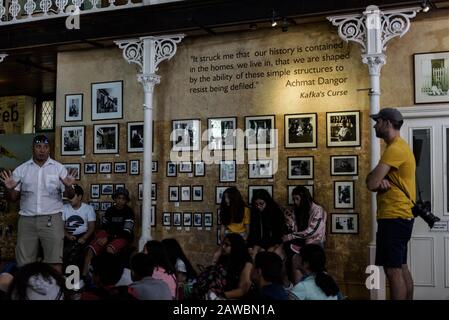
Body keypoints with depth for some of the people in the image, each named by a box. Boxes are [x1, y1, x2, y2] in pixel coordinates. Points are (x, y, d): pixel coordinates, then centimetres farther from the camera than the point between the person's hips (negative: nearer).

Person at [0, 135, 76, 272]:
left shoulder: (59, 168, 3)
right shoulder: (21, 170, 7)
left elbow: (69, 196, 1)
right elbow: (13, 198, 8)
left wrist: (68, 186, -21)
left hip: (51, 219, -2)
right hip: (27, 220, 2)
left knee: (54, 261, -5)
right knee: (24, 263, 7)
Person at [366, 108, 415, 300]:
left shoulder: (395, 149, -16)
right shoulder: (399, 146, 18)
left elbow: (371, 183, -22)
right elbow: (375, 182, 14)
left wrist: (377, 180, 1)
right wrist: (381, 181, -9)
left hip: (394, 218, -11)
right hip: (399, 217, 11)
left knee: (393, 270, -9)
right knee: (401, 268, 14)